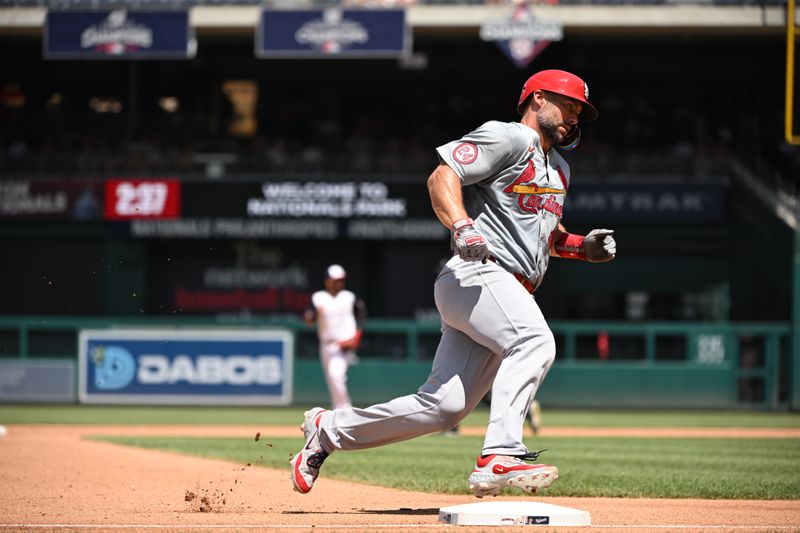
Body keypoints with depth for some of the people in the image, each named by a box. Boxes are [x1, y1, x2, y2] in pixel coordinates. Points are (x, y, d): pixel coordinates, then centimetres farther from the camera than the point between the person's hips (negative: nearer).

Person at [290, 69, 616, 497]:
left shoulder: (559, 170, 27)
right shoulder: (507, 137, -1)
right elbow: (442, 177, -11)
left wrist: (582, 247, 14)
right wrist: (463, 228, -27)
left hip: (512, 294, 9)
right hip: (476, 274, -9)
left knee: (442, 406, -1)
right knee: (534, 341, -34)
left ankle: (328, 429, 16)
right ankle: (499, 457, -43)